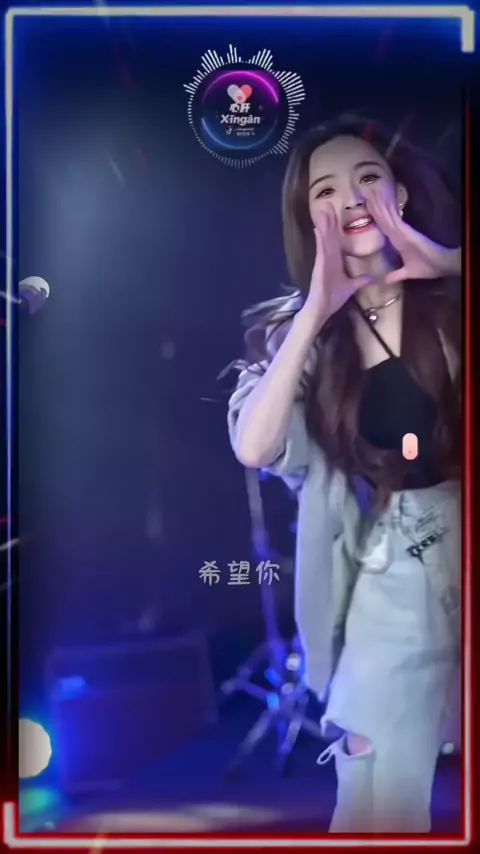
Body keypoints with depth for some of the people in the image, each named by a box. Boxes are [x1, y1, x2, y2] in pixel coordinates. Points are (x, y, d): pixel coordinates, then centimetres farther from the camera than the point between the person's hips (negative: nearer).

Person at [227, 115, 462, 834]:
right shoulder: (295, 326, -1)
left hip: (458, 549, 0)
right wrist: (315, 313, -19)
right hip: (390, 575, 0)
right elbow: (254, 449, -16)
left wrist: (448, 261, -21)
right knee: (380, 796, 7)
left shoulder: (452, 298, -2)